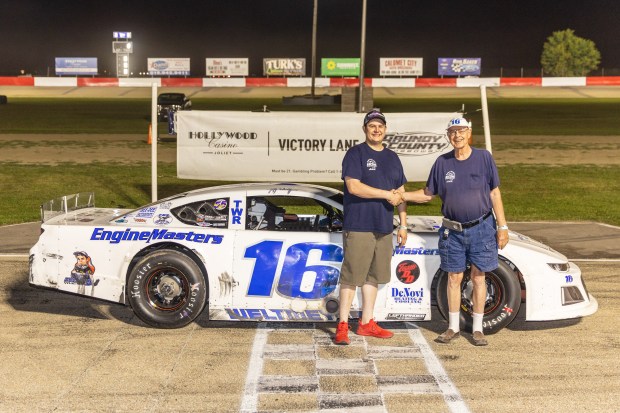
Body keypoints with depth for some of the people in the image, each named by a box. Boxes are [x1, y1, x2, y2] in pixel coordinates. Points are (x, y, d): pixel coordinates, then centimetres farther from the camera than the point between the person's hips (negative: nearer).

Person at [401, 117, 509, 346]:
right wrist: (402, 195, -5)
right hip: (453, 231, 1)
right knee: (454, 278, 7)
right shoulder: (442, 162, 1)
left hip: (482, 228, -1)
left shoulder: (484, 157, -3)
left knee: (478, 277, 5)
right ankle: (453, 327, 21)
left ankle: (477, 329, 17)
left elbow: (494, 193, 0)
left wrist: (502, 226, -2)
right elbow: (429, 192, 9)